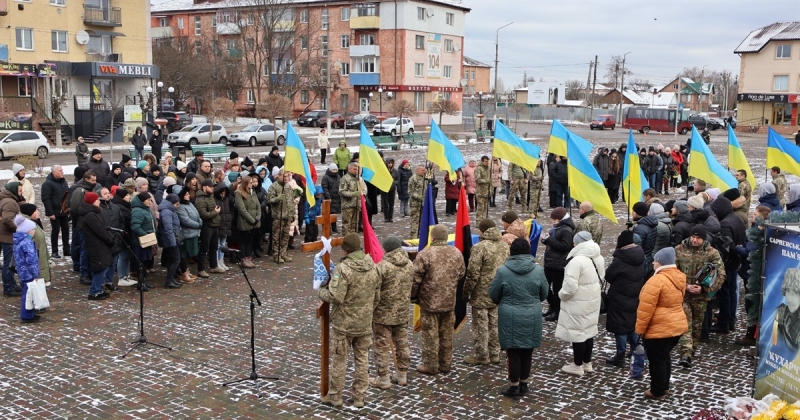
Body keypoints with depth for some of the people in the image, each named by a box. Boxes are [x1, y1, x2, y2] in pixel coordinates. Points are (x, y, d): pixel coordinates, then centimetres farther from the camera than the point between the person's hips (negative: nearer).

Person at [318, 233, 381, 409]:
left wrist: (322, 291, -6)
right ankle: (359, 397, 21)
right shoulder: (373, 267, 2)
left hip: (344, 323, -6)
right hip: (365, 323, 6)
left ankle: (335, 396, 21)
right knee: (362, 359, 13)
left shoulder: (343, 268, -21)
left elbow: (335, 297, -25)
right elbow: (377, 297, 10)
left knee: (339, 360, 8)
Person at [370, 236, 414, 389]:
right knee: (402, 344, 17)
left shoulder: (382, 266, -21)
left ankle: (383, 379, 15)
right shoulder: (410, 265, 0)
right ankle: (401, 376, 29)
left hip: (383, 314, -6)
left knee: (381, 347, 6)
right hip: (403, 313, 6)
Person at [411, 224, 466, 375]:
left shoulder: (425, 254, -16)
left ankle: (430, 365, 13)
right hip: (450, 301, 5)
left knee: (430, 334, 5)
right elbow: (461, 275, 11)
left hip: (429, 302, -5)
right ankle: (445, 364, 25)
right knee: (447, 334, 15)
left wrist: (413, 296, 2)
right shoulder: (457, 253, 1)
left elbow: (416, 279, -12)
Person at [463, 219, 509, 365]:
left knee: (481, 326, 4)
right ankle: (495, 354, 25)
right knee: (495, 325, 16)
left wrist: (466, 292, -6)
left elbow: (473, 274, -17)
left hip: (482, 294, -7)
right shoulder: (504, 246, 5)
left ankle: (481, 356, 12)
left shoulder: (480, 247, -17)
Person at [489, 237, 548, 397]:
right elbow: (544, 294, 6)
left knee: (513, 352, 7)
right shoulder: (538, 269, -6)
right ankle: (523, 384, 25)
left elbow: (493, 294, -2)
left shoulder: (503, 270, -12)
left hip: (510, 318, -2)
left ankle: (514, 386, 13)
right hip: (532, 317, 3)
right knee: (527, 352, 14)